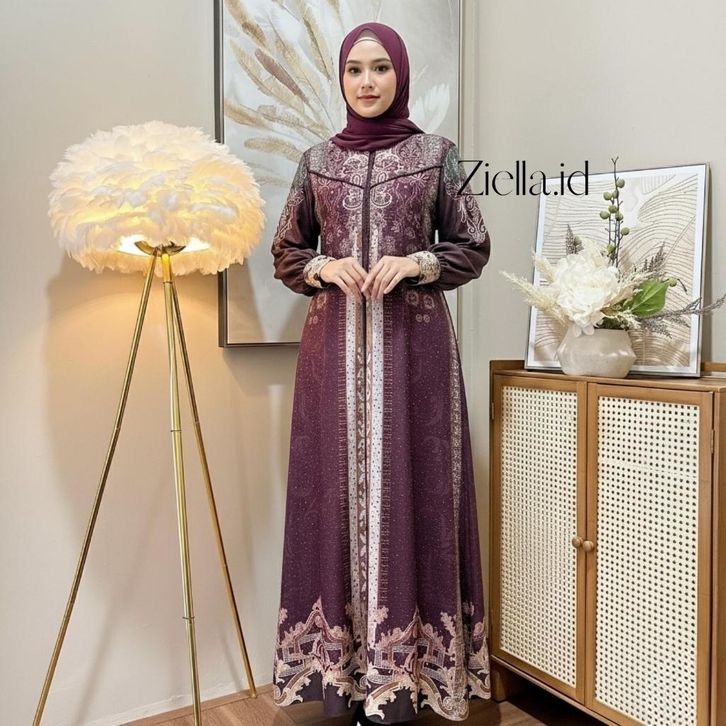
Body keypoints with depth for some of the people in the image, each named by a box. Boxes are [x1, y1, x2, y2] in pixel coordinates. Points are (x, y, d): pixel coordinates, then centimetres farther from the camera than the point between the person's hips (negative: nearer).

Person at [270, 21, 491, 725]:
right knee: (337, 489, 3)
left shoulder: (437, 153, 6)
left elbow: (474, 248, 6)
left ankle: (402, 668, 12)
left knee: (407, 488, -1)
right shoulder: (317, 160, 12)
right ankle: (344, 661, 16)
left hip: (413, 340, -2)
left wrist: (414, 263, -11)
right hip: (334, 343, 2)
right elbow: (285, 251, 15)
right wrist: (324, 267, -6)